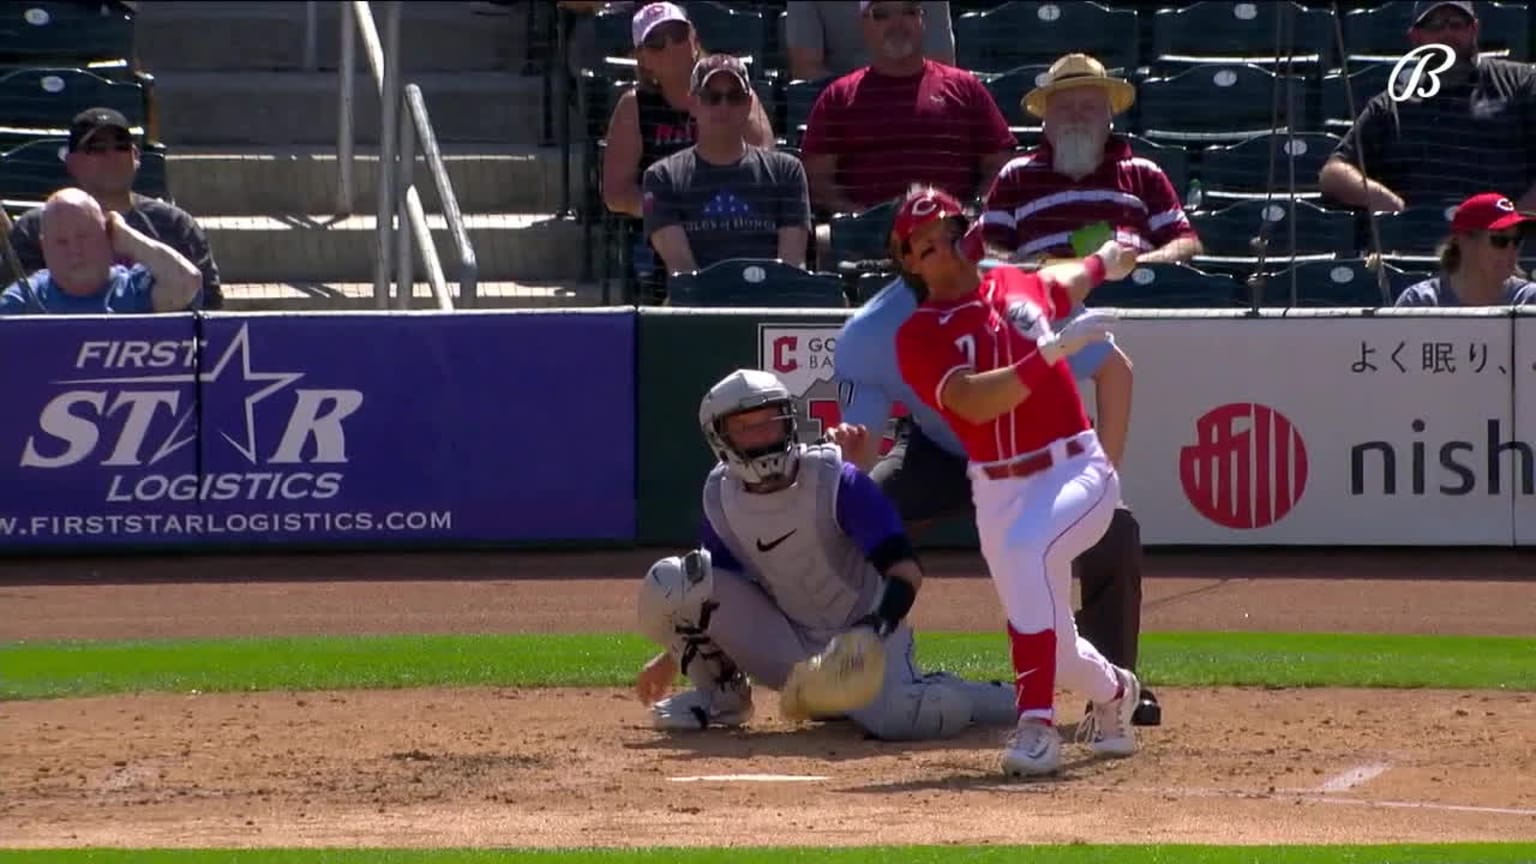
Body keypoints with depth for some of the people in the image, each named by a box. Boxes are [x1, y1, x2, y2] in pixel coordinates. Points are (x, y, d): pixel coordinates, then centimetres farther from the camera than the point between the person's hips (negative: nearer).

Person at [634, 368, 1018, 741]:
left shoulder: (835, 481, -19)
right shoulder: (720, 495, -4)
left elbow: (905, 567, -25)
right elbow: (718, 587, 11)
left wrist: (882, 621, -43)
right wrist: (672, 657, 14)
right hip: (788, 650, 4)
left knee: (896, 718, -36)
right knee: (667, 582, -15)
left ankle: (1003, 700, -4)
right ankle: (720, 697, 7)